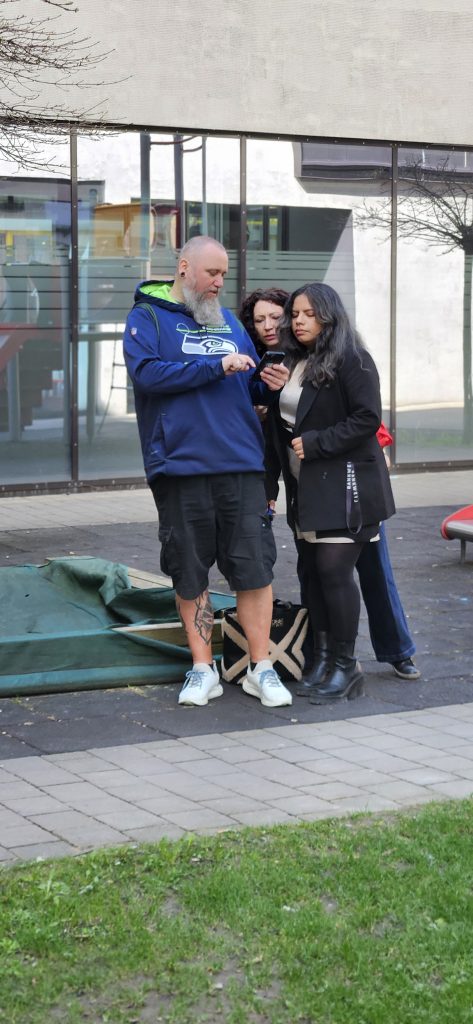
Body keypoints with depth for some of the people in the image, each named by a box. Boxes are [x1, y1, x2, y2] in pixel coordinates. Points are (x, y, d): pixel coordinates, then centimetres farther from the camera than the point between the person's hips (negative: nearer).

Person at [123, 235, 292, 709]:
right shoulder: (147, 318, 3)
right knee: (189, 573, 4)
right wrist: (217, 366, -15)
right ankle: (203, 668, 16)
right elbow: (147, 372, -15)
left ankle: (261, 669, 8)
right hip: (180, 469, -3)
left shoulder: (228, 320, 19)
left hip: (241, 466, 4)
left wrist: (268, 387, 2)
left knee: (255, 567, -1)